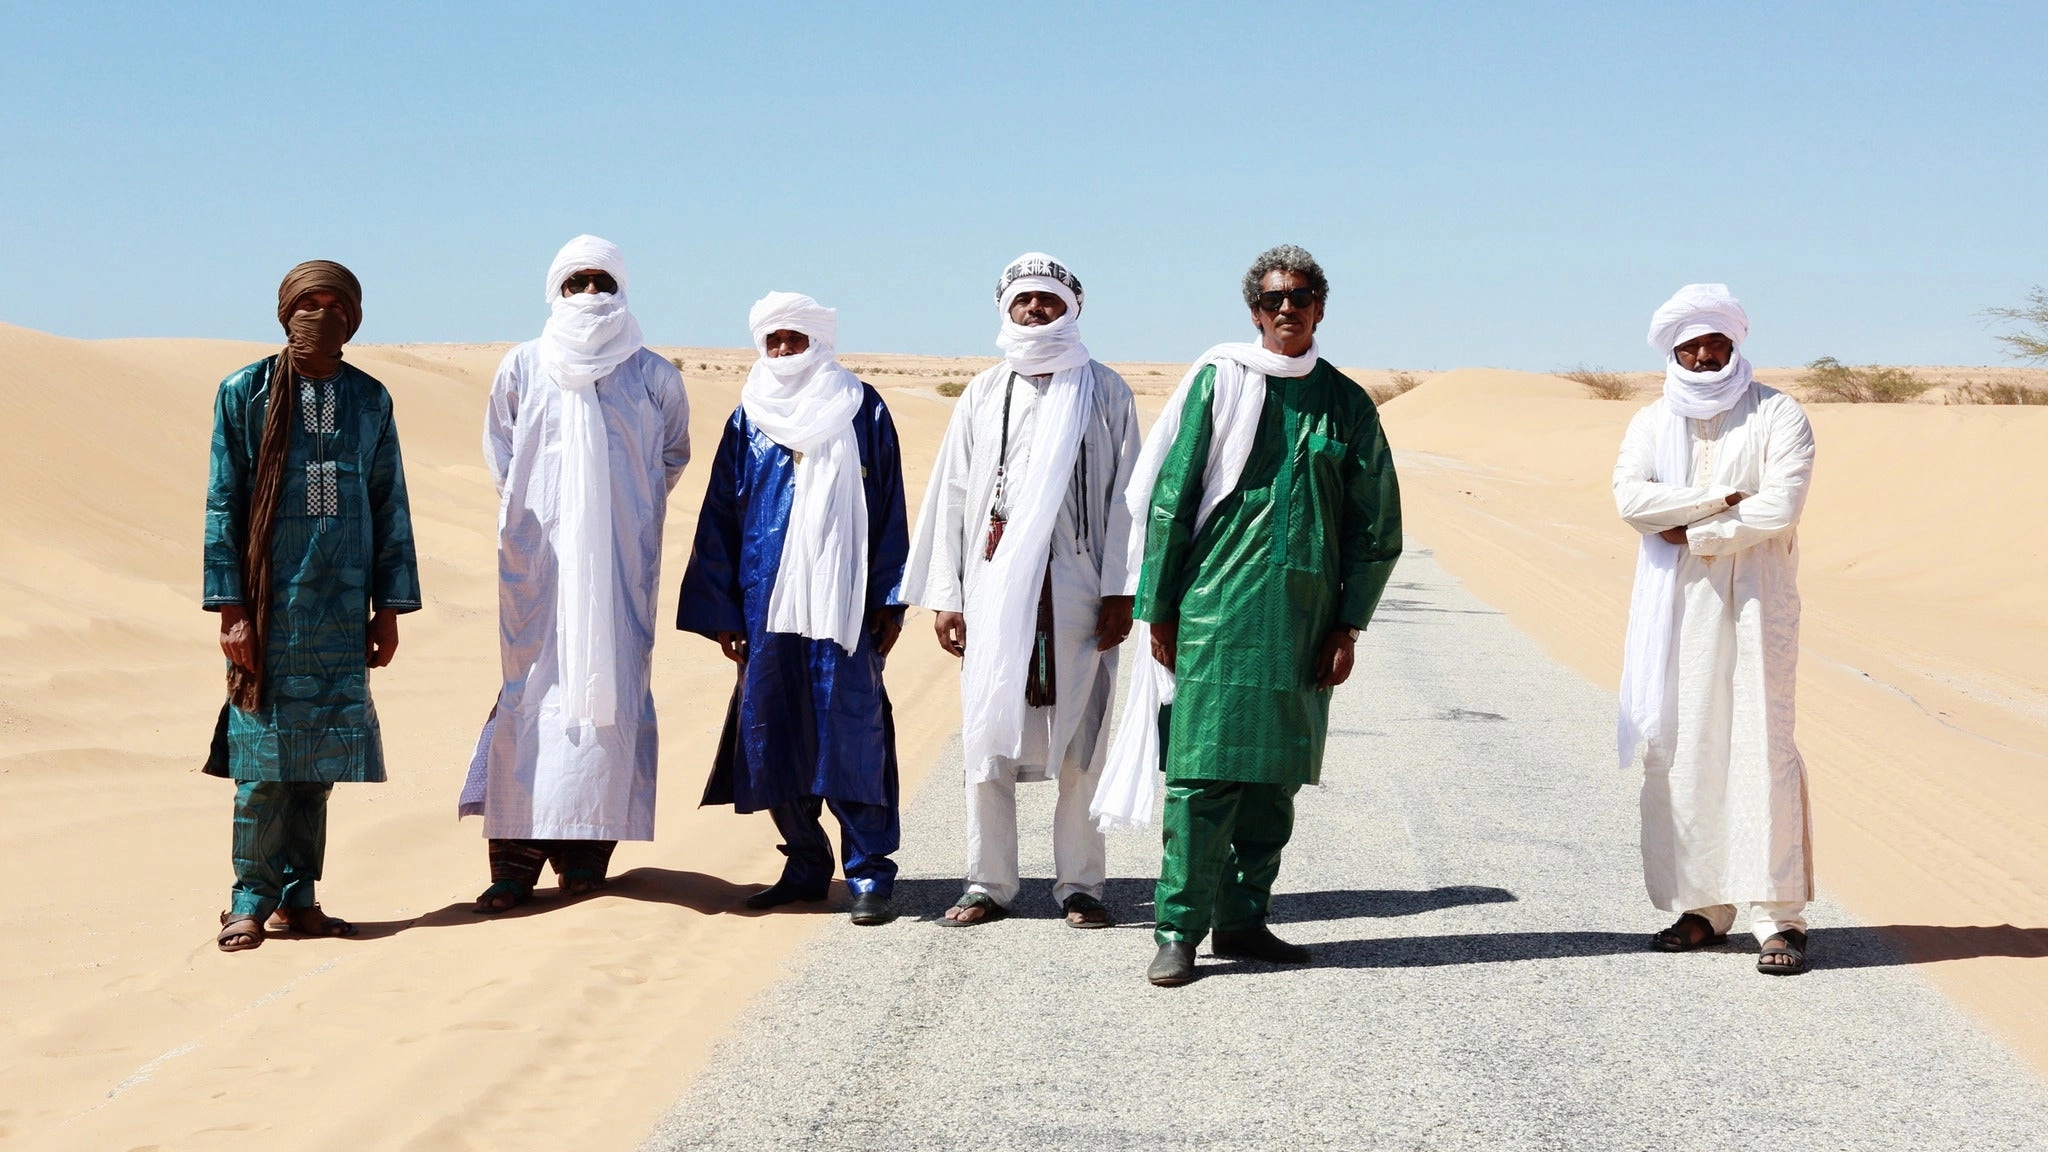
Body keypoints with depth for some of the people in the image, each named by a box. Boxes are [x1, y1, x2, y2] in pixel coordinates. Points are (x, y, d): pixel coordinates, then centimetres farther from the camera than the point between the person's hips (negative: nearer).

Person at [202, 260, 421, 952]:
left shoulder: (370, 401, 8)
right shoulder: (245, 394, 0)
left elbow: (390, 507, 11)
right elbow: (222, 504, -1)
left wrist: (389, 607, 7)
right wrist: (230, 608, -7)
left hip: (343, 604, 3)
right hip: (271, 603, -3)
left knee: (321, 754, 5)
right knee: (263, 753, -3)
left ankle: (297, 898, 15)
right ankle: (251, 900, 7)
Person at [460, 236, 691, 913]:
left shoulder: (652, 376, 5)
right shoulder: (522, 368, 6)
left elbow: (673, 455, 18)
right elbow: (499, 452, 17)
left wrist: (627, 508, 12)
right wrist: (529, 508, 12)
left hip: (621, 559, 0)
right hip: (537, 553, 0)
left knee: (610, 687, -4)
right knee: (531, 686, -5)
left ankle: (587, 851, 2)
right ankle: (516, 859, -4)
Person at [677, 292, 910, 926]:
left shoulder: (862, 411, 5)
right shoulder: (748, 419, 11)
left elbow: (890, 510, 4)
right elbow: (720, 518, 11)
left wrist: (889, 600, -2)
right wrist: (721, 610, 6)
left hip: (843, 604, -3)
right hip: (767, 604, 3)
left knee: (853, 729, -8)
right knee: (774, 733, 3)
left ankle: (869, 872, -3)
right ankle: (806, 865, 15)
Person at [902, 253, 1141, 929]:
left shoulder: (1105, 393, 8)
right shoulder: (983, 395, 13)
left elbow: (1124, 495, 3)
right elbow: (951, 496, 11)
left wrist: (1119, 591, -5)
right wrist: (945, 594, 5)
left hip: (1076, 589, -2)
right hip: (994, 588, 2)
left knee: (1080, 744, 1)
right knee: (988, 740, 2)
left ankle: (1080, 884, 10)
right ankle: (989, 885, 11)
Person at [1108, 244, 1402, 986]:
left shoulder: (1345, 403, 10)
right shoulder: (1218, 384, 2)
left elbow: (1376, 526, 12)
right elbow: (1168, 499, 2)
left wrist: (1348, 625, 6)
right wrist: (1159, 610, -1)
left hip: (1302, 615, 3)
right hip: (1217, 608, -3)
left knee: (1275, 776, 6)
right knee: (1203, 772, -6)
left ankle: (1243, 919, 17)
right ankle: (1178, 929, 0)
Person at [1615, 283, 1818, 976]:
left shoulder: (1777, 416, 2)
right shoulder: (1652, 423, 12)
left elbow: (1779, 507, -11)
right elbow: (1630, 497, -6)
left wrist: (1692, 531, -9)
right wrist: (1724, 499, -12)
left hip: (1755, 605, -4)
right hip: (1675, 608, 4)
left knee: (1762, 748, -9)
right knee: (1677, 750, 1)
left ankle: (1780, 917, -8)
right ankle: (1702, 905, 9)